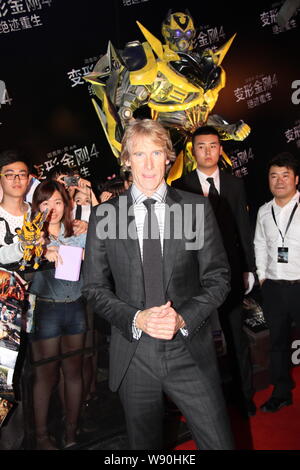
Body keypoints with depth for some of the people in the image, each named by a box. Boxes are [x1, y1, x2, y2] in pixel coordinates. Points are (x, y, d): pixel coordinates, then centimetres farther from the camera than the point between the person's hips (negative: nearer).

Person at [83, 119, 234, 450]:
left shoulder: (197, 209, -1)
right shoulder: (104, 215, 0)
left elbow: (217, 277, 1)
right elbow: (95, 288, 1)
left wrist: (183, 317, -14)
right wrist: (136, 319, -15)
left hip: (190, 352, 0)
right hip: (133, 357, 1)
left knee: (219, 443, 7)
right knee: (143, 445, 20)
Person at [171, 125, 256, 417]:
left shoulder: (235, 185, 6)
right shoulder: (180, 187, -1)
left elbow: (244, 229, 7)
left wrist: (248, 269, 5)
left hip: (230, 272, 2)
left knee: (236, 336, 12)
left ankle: (244, 394, 30)